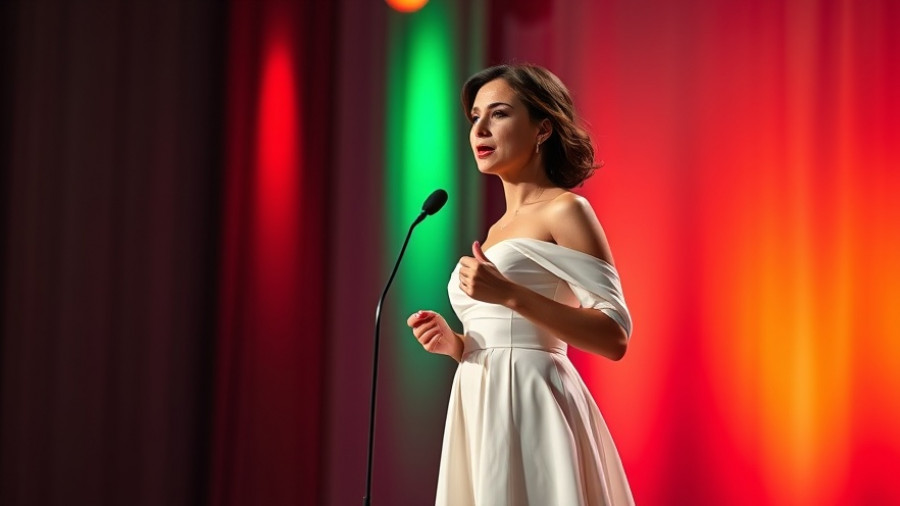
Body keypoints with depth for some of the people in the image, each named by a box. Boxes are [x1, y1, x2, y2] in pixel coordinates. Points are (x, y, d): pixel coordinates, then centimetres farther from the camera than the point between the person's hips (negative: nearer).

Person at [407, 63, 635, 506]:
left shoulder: (565, 211, -5)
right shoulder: (498, 230, 19)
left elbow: (614, 337, -14)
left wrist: (510, 295, -20)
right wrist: (455, 344, 3)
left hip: (531, 405, -8)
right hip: (483, 410, 8)